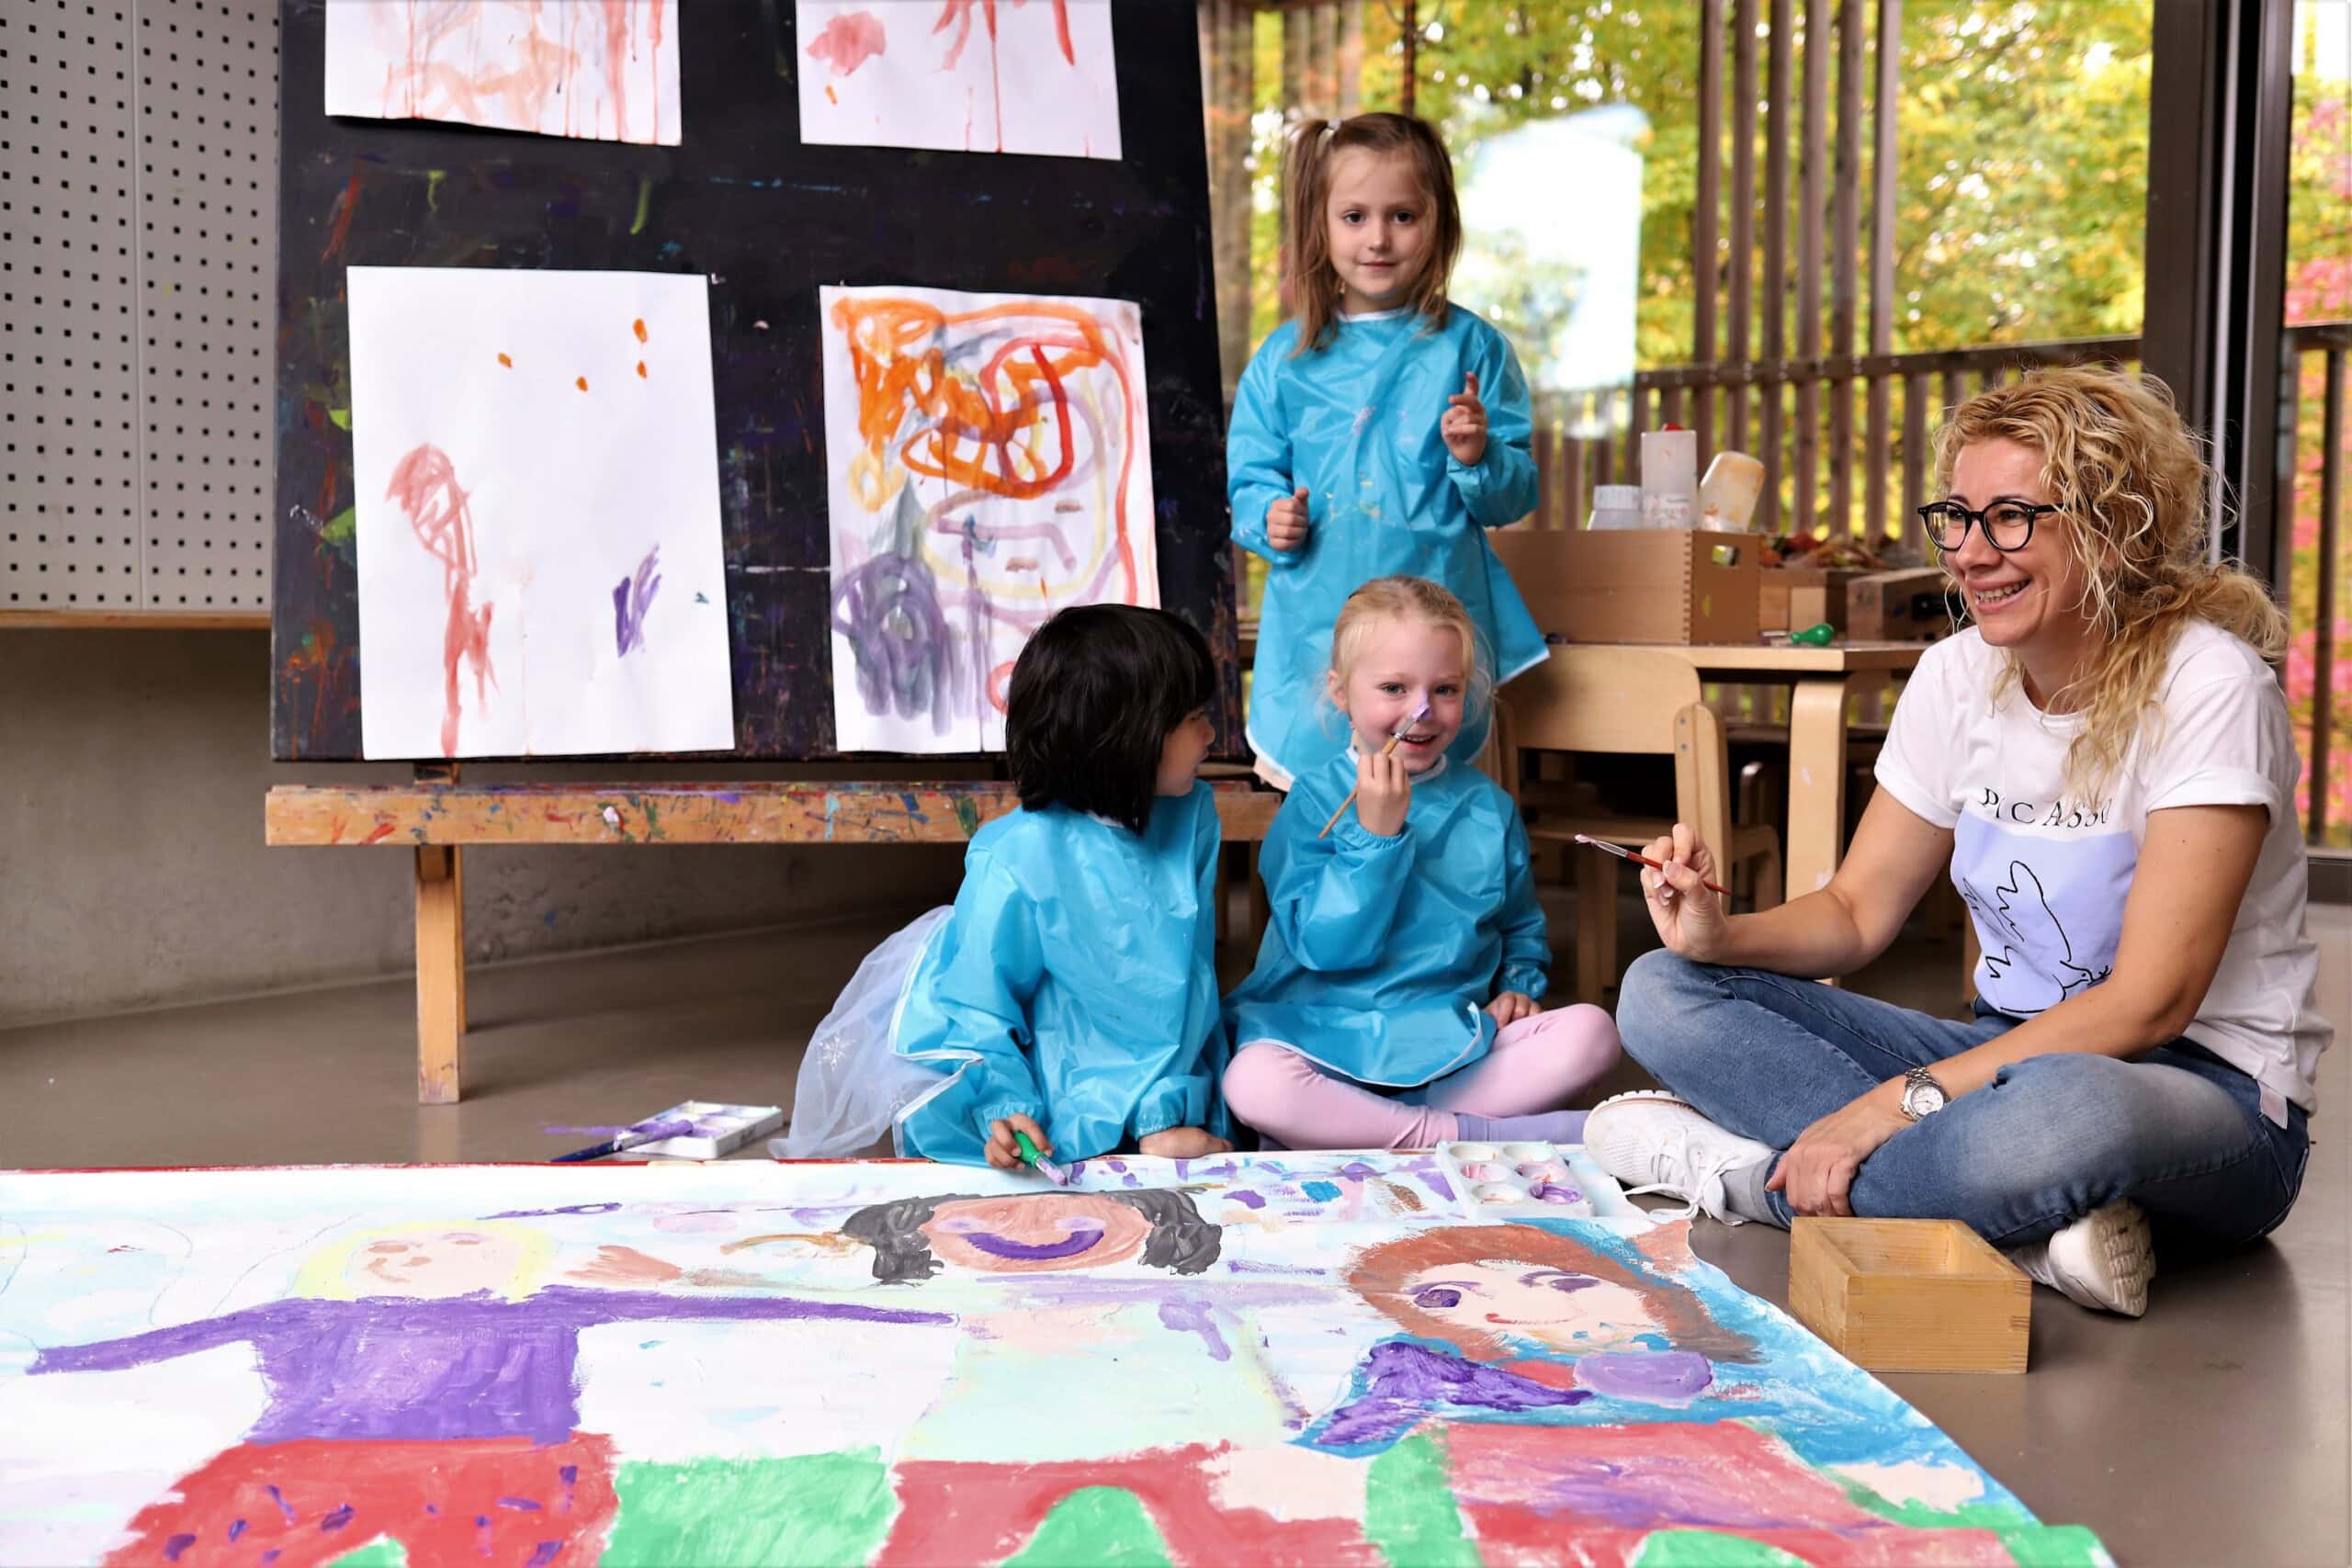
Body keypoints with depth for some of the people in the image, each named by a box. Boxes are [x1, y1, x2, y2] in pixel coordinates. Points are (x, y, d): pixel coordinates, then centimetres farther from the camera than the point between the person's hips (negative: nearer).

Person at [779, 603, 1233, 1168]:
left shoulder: (1193, 816, -1)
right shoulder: (1020, 860, -19)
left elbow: (1191, 979, 4)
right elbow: (977, 1007, -9)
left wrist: (1168, 1110, -2)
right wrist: (1008, 1110, -23)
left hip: (1172, 1116, 4)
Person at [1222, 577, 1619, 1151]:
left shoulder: (1488, 806, 8)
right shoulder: (1314, 802, -4)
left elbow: (1521, 925, 24)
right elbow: (1325, 945, -14)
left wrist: (1519, 984, 4)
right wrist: (1376, 833, -20)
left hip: (1456, 1042, 4)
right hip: (1329, 1036, -3)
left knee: (1591, 1031, -19)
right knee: (1252, 1084, -33)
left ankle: (1364, 1126, -21)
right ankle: (1459, 1134, -24)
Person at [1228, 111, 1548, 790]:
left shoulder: (1470, 348, 1)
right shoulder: (1286, 357, 5)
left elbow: (1516, 496, 2)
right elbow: (1249, 474, 11)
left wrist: (1479, 459, -18)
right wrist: (1269, 517, -9)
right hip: (1314, 626, 2)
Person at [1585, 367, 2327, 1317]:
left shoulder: (2207, 687, -17)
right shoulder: (1958, 677, 2)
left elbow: (2150, 1003, -22)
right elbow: (1857, 912, 6)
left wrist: (1893, 1103, -27)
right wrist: (1720, 936, -16)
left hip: (2209, 1093, -6)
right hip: (2012, 1057, 7)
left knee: (2070, 1108, -45)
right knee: (1665, 991, -9)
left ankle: (1750, 1171, -17)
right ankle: (2034, 1226, -21)